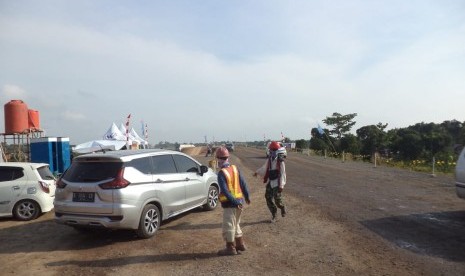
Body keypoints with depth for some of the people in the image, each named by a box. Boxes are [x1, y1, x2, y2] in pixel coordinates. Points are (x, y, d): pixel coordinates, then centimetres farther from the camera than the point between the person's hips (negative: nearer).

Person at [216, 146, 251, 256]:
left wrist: (234, 202, -19)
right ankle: (240, 244, 29)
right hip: (239, 201, 7)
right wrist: (247, 196, 15)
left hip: (230, 203, -7)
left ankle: (231, 248, 13)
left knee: (228, 226, 5)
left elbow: (225, 191, -22)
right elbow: (243, 183, 6)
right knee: (235, 224, 22)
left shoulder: (221, 173, -16)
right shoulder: (235, 168, 3)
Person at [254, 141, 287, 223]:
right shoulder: (269, 160, 5)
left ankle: (282, 208, 29)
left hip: (277, 183, -7)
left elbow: (282, 174, -15)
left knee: (277, 199, -6)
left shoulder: (280, 161, -15)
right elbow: (264, 168, 21)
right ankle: (274, 215, 23)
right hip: (270, 182, 7)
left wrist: (281, 185, -17)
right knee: (268, 198, 6)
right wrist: (257, 172, 12)